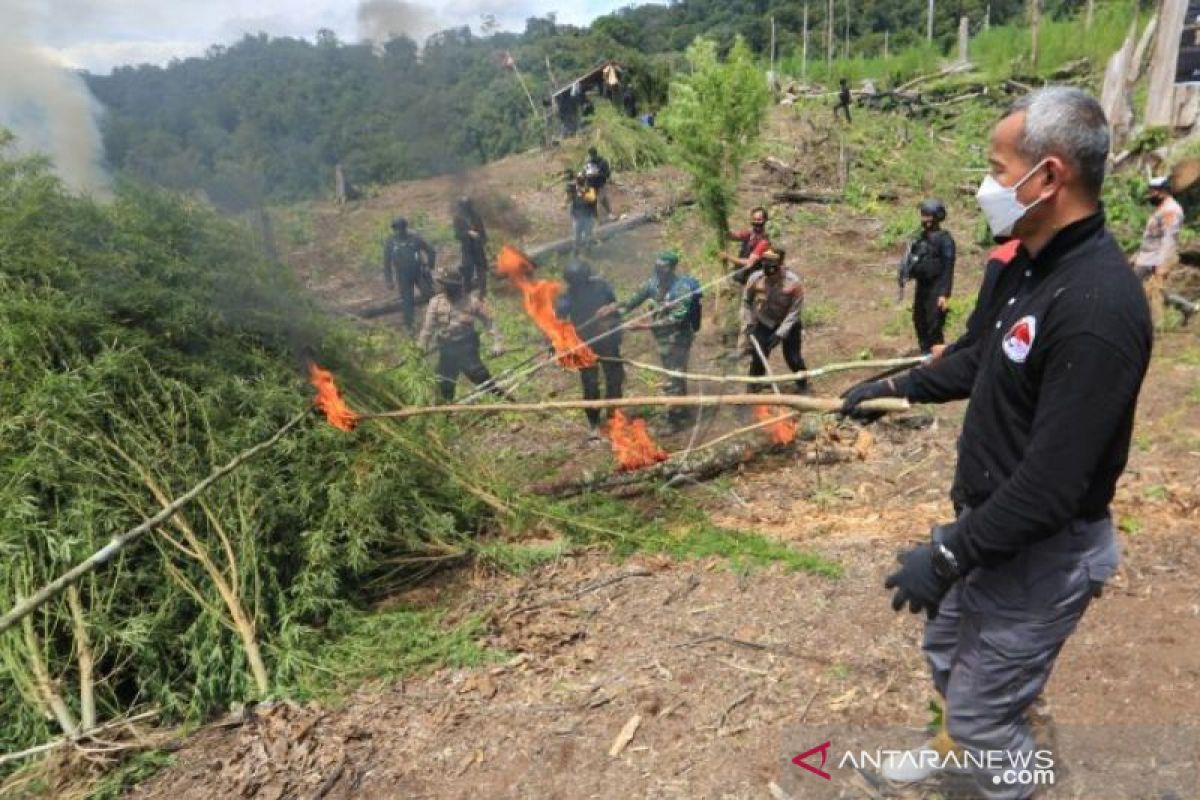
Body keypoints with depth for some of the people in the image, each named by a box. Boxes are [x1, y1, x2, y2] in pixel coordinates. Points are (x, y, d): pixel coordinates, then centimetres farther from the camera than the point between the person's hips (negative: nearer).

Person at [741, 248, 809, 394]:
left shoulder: (793, 282, -26)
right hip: (764, 323, 2)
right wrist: (749, 323, -7)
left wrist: (780, 333, -25)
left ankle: (802, 385, 26)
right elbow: (746, 301, -1)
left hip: (787, 323, -2)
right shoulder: (756, 278, -19)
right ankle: (754, 387, 20)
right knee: (758, 355, -2)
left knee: (792, 358, -1)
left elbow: (794, 311, -20)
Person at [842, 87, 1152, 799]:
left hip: (1041, 551, -9)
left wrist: (949, 556, -24)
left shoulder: (1098, 306, -30)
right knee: (947, 653, 28)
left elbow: (1054, 480, -30)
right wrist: (898, 387, 18)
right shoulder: (1029, 265, 1)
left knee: (980, 710, 7)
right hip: (989, 519, 10)